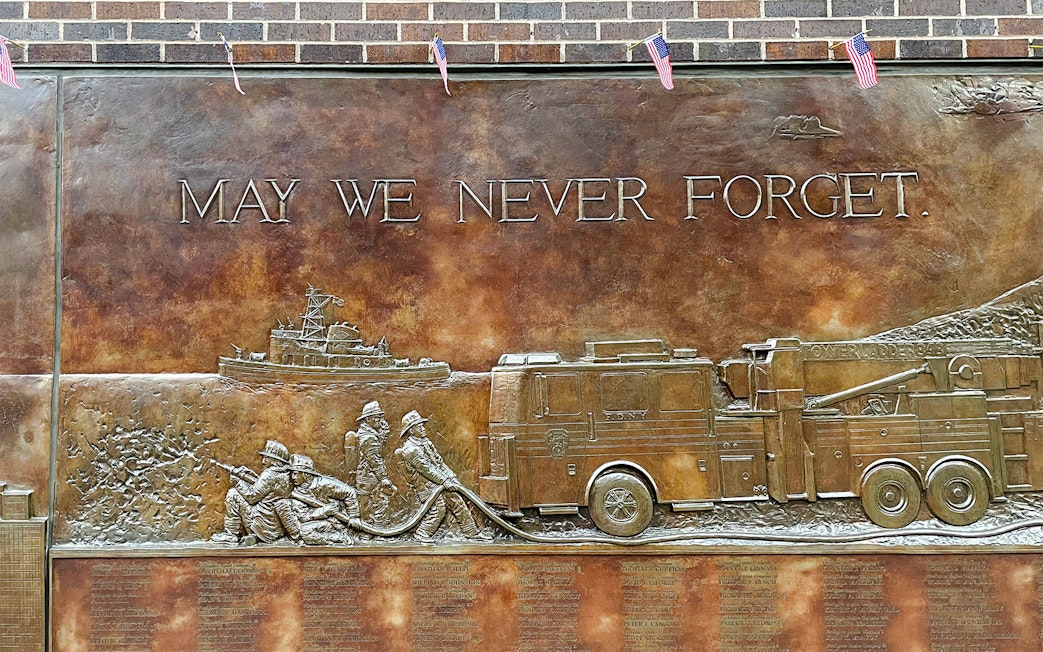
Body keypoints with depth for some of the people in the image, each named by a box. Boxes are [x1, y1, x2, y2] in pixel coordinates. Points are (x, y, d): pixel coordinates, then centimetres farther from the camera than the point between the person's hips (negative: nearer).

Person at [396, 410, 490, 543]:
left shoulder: (425, 442, 12)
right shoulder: (410, 449, -18)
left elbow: (439, 461, 14)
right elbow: (426, 469, -22)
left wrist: (451, 477, 7)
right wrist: (444, 481, -22)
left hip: (441, 480, 8)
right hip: (425, 483, -8)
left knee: (457, 502, 5)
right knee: (438, 508, -16)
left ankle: (472, 532, 11)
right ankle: (421, 534, 1)